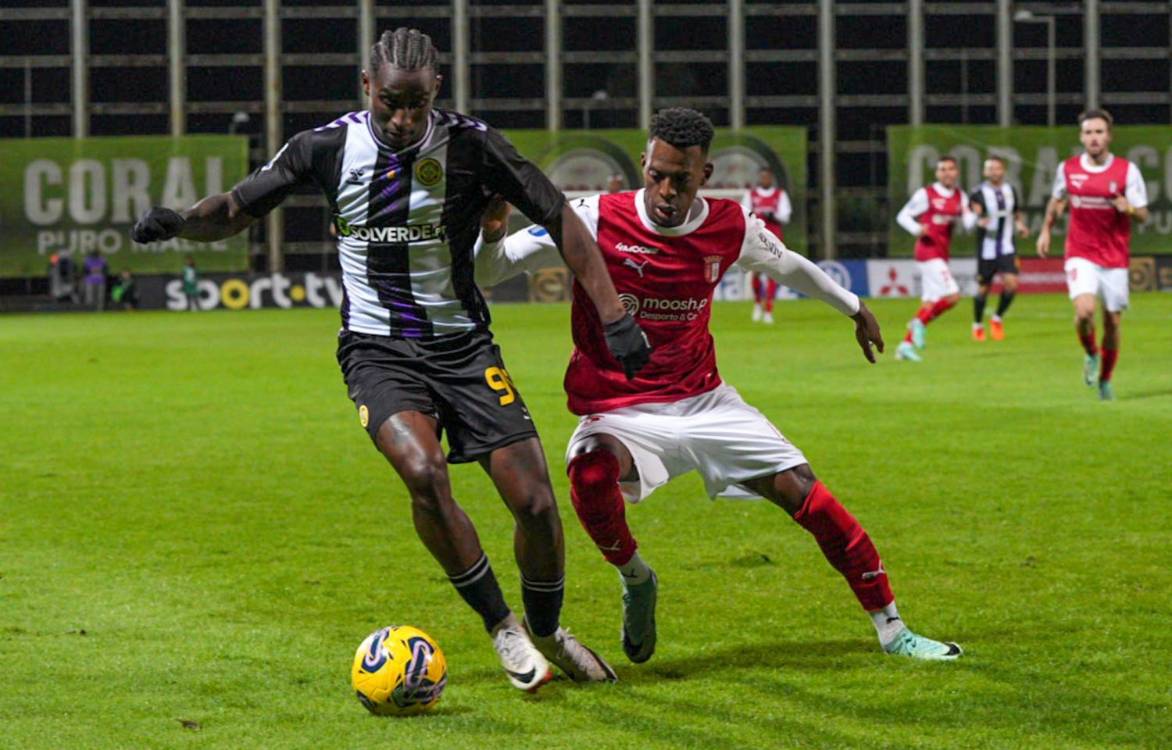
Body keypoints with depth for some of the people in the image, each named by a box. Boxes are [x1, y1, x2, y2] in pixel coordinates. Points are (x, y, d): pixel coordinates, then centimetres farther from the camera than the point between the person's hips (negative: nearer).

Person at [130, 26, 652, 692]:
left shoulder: (470, 144, -9)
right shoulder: (328, 148, -7)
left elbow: (561, 221, -3)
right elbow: (237, 210, 4)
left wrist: (615, 319, -8)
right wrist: (179, 222, -18)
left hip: (464, 344, 1)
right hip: (379, 352, -1)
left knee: (536, 503, -6)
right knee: (424, 472, -29)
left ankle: (547, 633, 24)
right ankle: (503, 630, -11)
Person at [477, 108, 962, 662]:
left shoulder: (731, 229, -4)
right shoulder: (596, 220, -15)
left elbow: (786, 265, 20)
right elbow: (491, 269, -12)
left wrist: (854, 309, 33)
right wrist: (492, 235, -35)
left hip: (703, 402, 4)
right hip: (617, 412, -4)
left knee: (806, 495, -4)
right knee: (591, 471, -37)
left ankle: (892, 631, 14)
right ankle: (634, 579, -5)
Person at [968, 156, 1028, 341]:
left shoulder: (1011, 190, 7)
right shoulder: (979, 193, -9)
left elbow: (1018, 213, 22)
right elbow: (970, 215, -20)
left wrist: (1021, 225, 2)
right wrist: (978, 220, -42)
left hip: (1006, 248, 3)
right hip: (987, 249, -3)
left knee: (1011, 284, -14)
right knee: (983, 288, 4)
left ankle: (998, 318, 9)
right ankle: (977, 325, 26)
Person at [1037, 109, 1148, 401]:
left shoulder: (1127, 170, -5)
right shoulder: (1067, 168, 0)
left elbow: (1143, 214, -2)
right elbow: (1056, 200, 20)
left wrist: (1128, 208, -23)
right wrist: (1046, 230, 14)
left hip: (1115, 258, 0)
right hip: (1081, 255, 0)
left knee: (1113, 322, 4)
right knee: (1084, 311, -22)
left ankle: (1105, 380, 27)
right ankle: (1091, 355, 9)